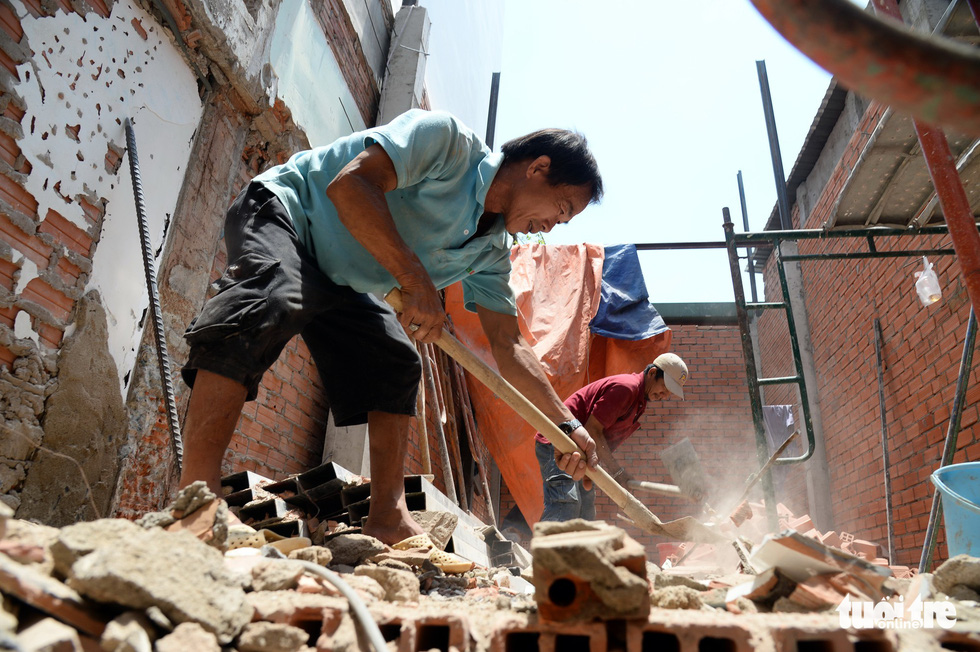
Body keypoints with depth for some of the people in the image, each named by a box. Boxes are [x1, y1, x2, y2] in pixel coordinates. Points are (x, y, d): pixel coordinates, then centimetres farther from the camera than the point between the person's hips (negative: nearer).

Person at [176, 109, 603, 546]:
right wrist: (415, 280, -33)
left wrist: (565, 425, -1)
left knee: (397, 365, 1)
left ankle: (388, 520, 0)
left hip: (334, 279, 9)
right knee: (271, 306, -36)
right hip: (283, 210, -8)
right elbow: (349, 184, -31)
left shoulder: (491, 250, 3)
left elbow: (508, 347, 4)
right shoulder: (447, 139, -19)